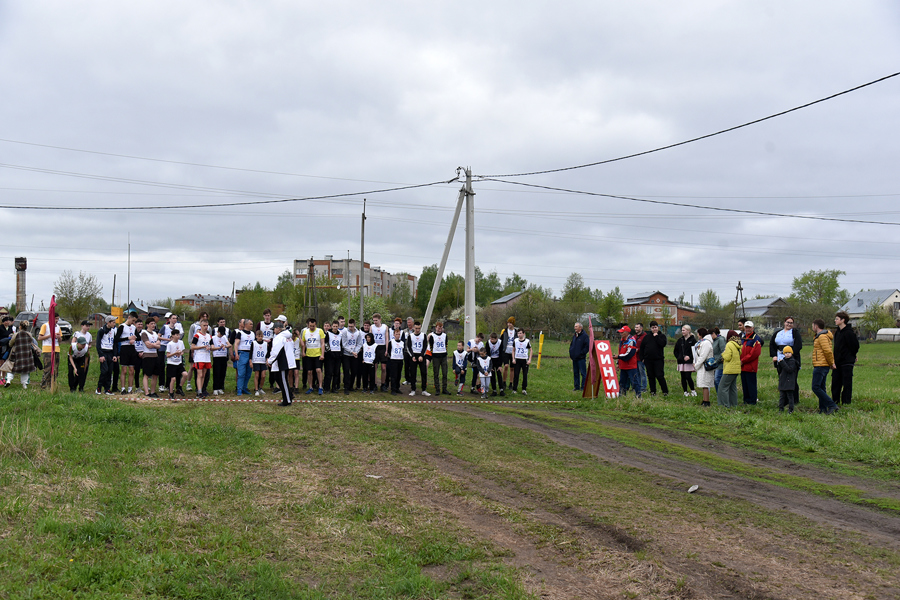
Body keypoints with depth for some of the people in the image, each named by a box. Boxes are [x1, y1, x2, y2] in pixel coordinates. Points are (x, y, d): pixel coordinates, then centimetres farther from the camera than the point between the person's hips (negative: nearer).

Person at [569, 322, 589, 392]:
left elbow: (587, 346, -13)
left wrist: (581, 353, -14)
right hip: (574, 358, 8)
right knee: (575, 373, 12)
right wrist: (570, 352, 13)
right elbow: (571, 345, 28)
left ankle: (583, 387, 0)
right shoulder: (574, 336, 16)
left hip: (581, 358, -8)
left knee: (583, 373, -4)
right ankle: (577, 387, 19)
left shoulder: (584, 336, -8)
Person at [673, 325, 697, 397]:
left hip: (689, 362, -5)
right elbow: (676, 350, 19)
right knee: (683, 377, 6)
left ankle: (693, 390, 7)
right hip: (681, 362, 5)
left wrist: (689, 357, -16)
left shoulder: (693, 340, -3)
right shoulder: (680, 340, 12)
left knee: (688, 377, -10)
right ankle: (685, 391, 13)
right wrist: (678, 357, 4)